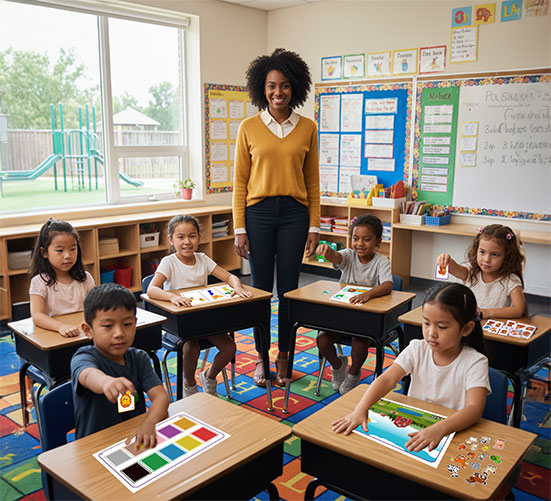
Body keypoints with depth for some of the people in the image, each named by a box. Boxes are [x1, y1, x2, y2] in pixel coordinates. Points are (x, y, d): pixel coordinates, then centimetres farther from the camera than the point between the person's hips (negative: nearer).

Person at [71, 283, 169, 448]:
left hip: (135, 441, 4)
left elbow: (161, 396, -8)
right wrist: (106, 381, -57)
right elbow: (88, 375, -34)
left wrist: (149, 424, -30)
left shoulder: (139, 358, 4)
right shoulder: (82, 358, -9)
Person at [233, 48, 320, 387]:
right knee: (261, 288, 5)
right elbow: (240, 181, 3)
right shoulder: (249, 128, 3)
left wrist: (314, 226, 3)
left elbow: (312, 180, 8)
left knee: (288, 289, 6)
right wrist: (240, 228, -3)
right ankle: (262, 357, 20)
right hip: (258, 212, -1)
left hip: (294, 213, 1)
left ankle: (284, 357, 22)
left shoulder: (307, 128, 6)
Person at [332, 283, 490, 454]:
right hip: (411, 428, 3)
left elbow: (474, 408, -25)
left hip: (452, 432, -3)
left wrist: (438, 429, -42)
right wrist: (360, 410, -28)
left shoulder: (475, 362, -12)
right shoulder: (417, 349, -2)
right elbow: (387, 379, -11)